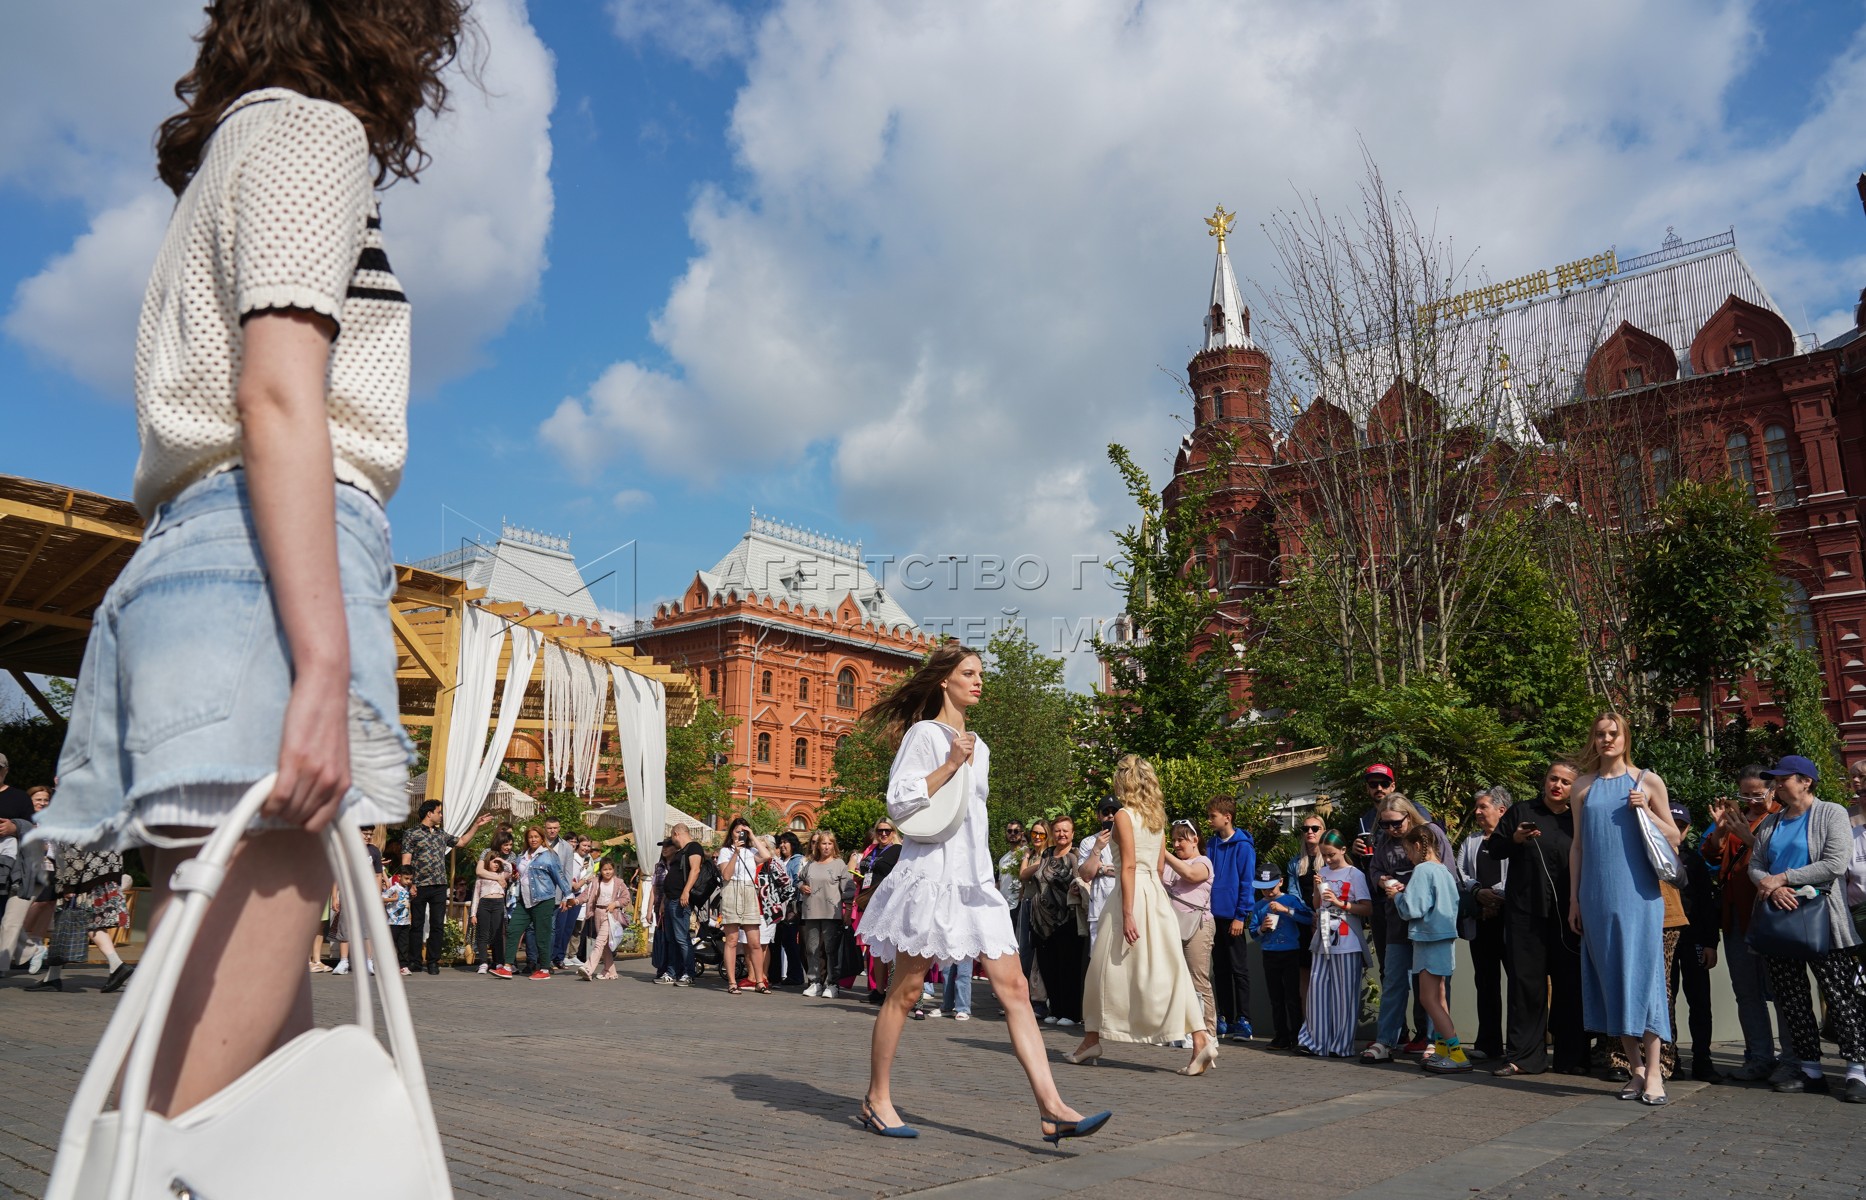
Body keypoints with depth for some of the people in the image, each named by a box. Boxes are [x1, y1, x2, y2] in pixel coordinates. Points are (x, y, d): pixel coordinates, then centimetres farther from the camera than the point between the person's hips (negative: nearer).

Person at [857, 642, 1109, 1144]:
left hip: (975, 879, 7)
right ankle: (877, 1099, 17)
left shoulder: (978, 748, 19)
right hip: (931, 873, -7)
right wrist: (950, 765, -16)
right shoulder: (925, 733, -4)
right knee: (905, 992, 2)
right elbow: (899, 803, -12)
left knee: (1014, 988, -4)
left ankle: (1051, 1109, -7)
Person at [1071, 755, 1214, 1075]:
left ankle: (1092, 1040, 16)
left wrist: (1127, 914, -18)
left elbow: (1129, 866, -16)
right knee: (1168, 968, 3)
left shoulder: (1124, 816, -9)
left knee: (1109, 967, 6)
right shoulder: (1157, 817, 13)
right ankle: (1201, 1039, -7)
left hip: (1133, 893, -7)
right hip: (1157, 893, 7)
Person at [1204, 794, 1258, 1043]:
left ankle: (1243, 1021, 6)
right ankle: (1225, 1019, 19)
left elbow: (1247, 883, -12)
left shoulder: (1243, 846, -10)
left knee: (1239, 969, 1)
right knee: (1220, 969, 11)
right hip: (1215, 915, 7)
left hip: (1233, 917, -7)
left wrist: (1241, 916, -15)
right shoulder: (1212, 844, 9)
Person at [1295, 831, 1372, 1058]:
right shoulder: (1323, 872, 13)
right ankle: (1316, 1040, 10)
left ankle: (1341, 1045, 6)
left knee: (1344, 993, -1)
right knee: (1318, 988, 3)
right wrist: (1317, 889, 0)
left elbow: (1367, 909, -8)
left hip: (1346, 943, -5)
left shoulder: (1354, 875, -3)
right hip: (1322, 941, 5)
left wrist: (1340, 903, -17)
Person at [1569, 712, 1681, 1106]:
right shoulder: (1583, 786, 9)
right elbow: (1577, 845, 11)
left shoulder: (1647, 781, 4)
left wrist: (1646, 811, -11)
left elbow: (1674, 837, 7)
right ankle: (1637, 1068, 14)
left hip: (1638, 894, -2)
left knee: (1642, 973, -5)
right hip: (1597, 896, 3)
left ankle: (1654, 1072, 2)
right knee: (1611, 978, 4)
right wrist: (1574, 899, 9)